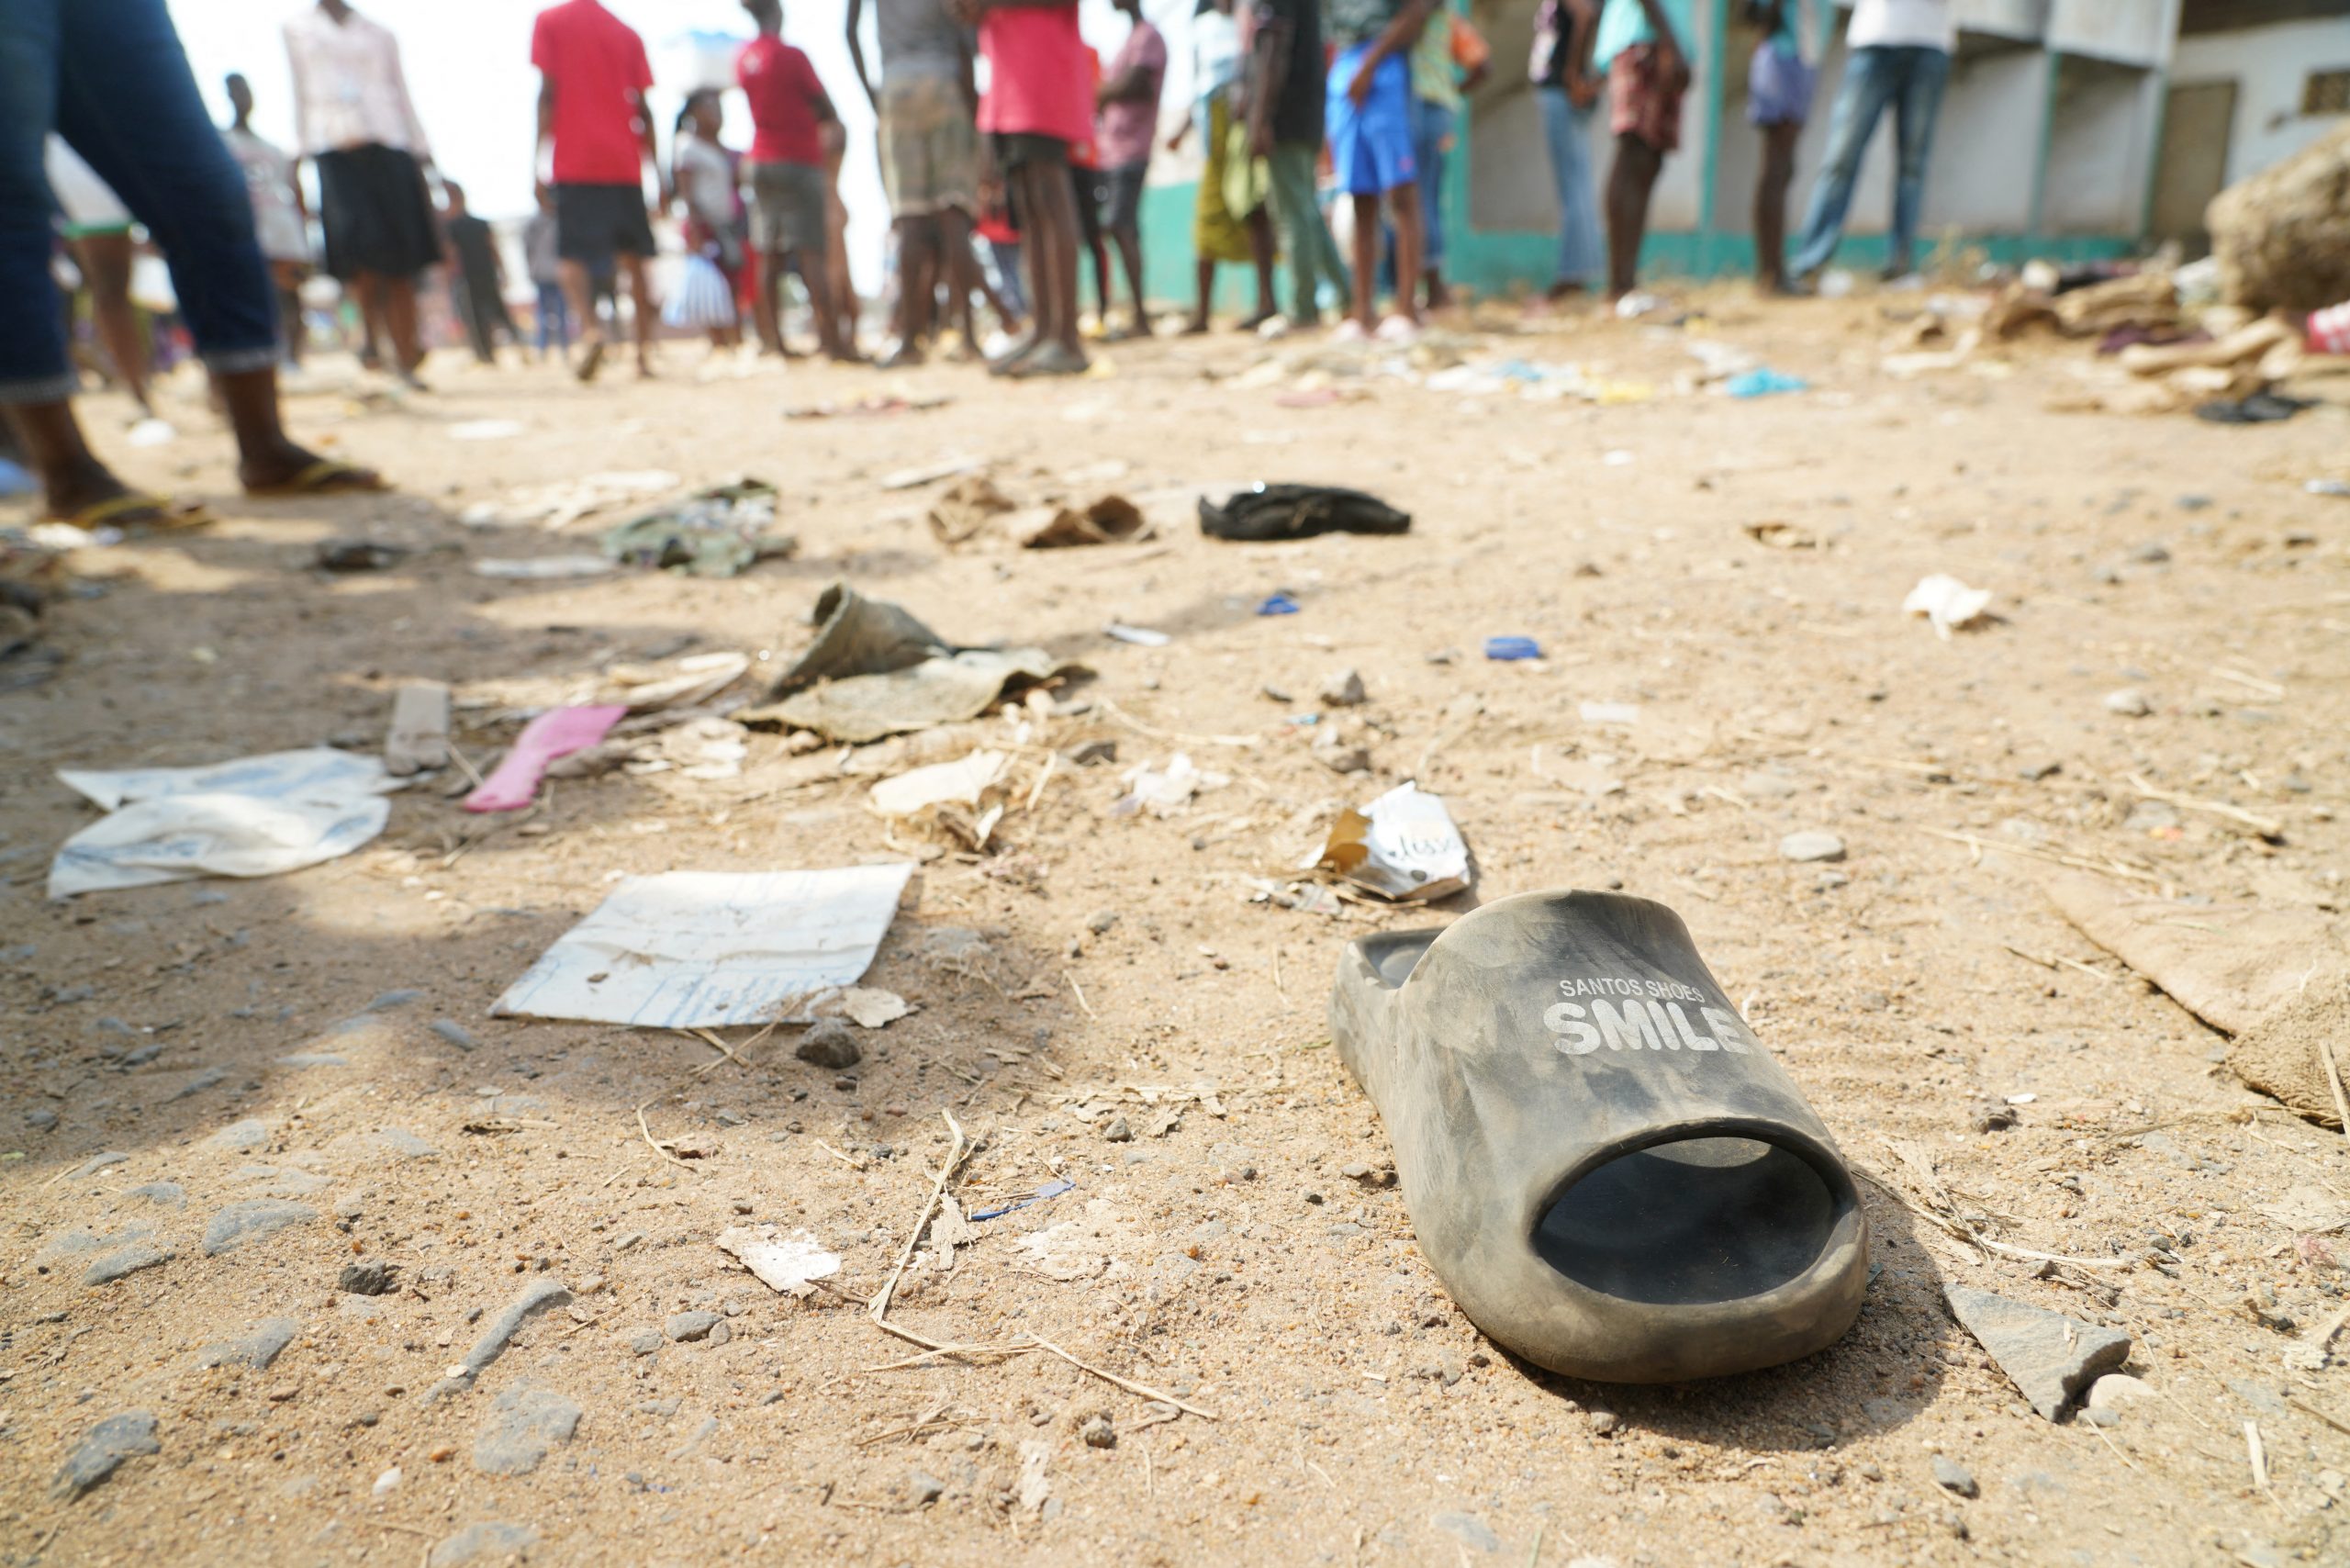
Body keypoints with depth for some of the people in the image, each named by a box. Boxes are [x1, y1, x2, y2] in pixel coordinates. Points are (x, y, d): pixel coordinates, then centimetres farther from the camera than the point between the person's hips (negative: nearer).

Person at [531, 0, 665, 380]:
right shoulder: (627, 33, 13)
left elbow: (547, 93, -4)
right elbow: (642, 110, 8)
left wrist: (537, 159, -4)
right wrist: (658, 173, 12)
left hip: (574, 162, -3)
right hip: (624, 163, 3)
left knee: (572, 255, -2)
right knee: (634, 256, 8)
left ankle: (590, 327, -27)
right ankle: (645, 349, 4)